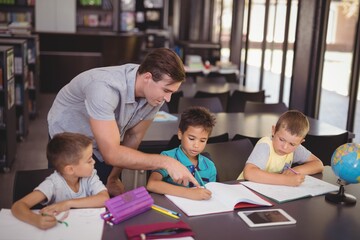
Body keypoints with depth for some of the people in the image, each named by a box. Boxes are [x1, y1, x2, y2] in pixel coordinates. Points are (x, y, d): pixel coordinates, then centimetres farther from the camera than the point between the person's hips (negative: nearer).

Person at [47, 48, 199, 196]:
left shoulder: (155, 94, -20)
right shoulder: (105, 88, -39)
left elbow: (134, 135, -5)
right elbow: (111, 154, -41)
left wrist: (113, 178, 0)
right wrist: (165, 162, -44)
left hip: (105, 145, 5)